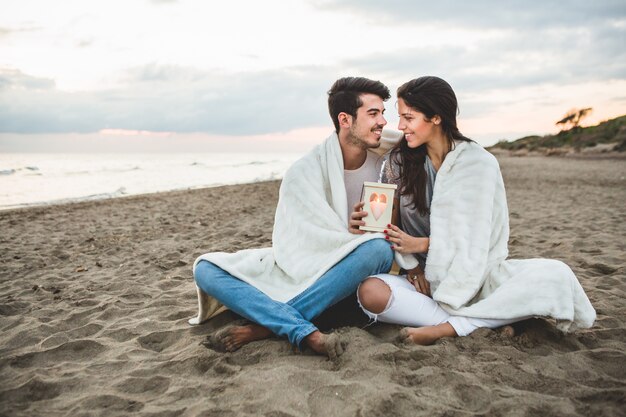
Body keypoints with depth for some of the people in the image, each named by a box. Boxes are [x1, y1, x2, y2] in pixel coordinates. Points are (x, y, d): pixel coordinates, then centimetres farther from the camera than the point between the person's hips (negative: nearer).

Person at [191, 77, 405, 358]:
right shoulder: (303, 174, -11)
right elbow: (331, 240, -15)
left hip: (349, 273, 1)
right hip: (300, 268, 0)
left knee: (379, 250, -34)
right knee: (205, 269, -18)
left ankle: (267, 324, -31)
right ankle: (306, 332, -41)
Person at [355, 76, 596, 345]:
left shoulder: (479, 162, -5)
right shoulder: (398, 160, 3)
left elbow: (474, 235, -8)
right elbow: (390, 224, 3)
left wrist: (421, 243, -16)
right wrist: (410, 265, -12)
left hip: (476, 273, -1)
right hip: (426, 280, 1)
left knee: (554, 274, -26)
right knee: (370, 292, -30)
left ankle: (448, 328, -30)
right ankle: (490, 323, -27)